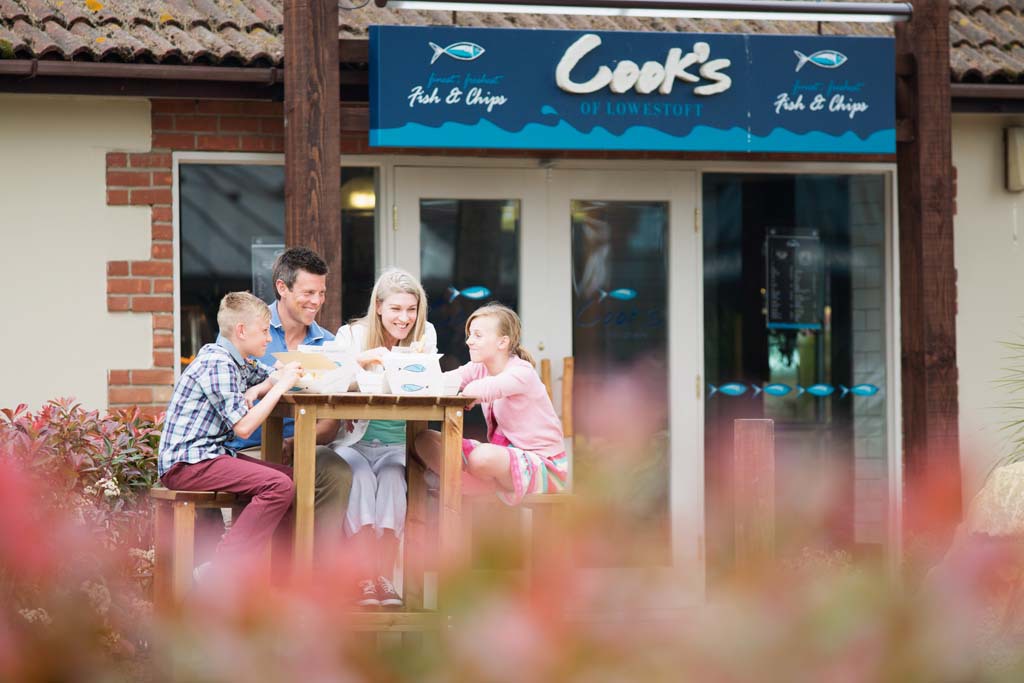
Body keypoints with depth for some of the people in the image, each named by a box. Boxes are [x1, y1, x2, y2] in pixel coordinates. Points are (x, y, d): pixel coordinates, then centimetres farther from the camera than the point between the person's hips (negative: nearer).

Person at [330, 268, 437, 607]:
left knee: (392, 478, -30)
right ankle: (365, 578, -30)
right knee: (361, 477, -31)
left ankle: (385, 577, -27)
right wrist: (359, 360, -27)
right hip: (355, 442, -1)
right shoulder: (352, 334, 1)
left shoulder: (424, 336, 4)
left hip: (398, 446, 1)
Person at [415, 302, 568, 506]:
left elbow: (485, 389, -38)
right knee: (425, 441, -1)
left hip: (543, 465, -8)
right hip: (503, 453, 8)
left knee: (481, 458, -40)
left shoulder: (522, 372, -18)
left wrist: (467, 392, -18)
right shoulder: (480, 368, 7)